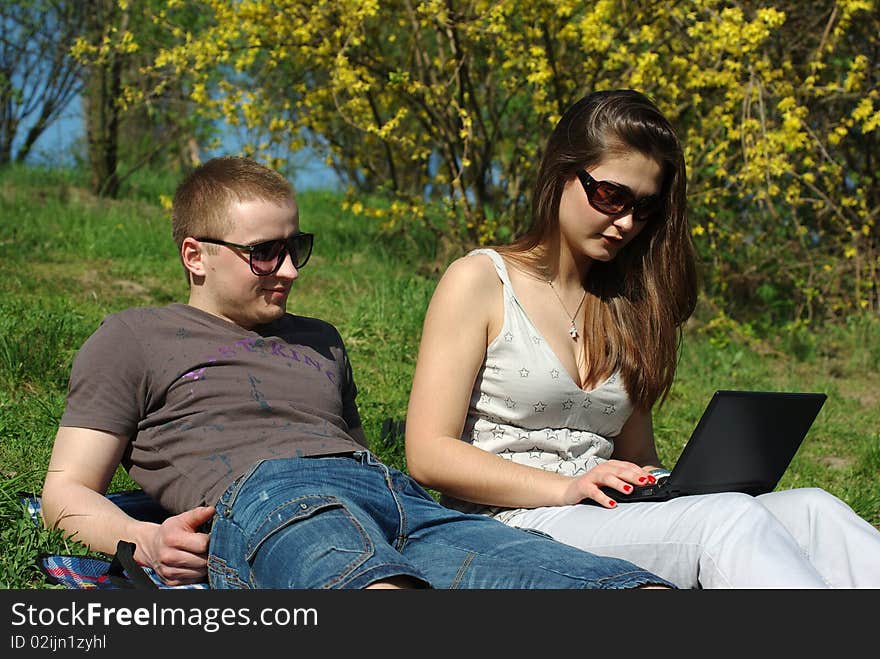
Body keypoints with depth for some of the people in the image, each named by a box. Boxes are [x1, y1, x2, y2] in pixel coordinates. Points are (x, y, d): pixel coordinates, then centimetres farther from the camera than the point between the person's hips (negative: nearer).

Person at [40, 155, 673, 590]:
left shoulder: (321, 341, 37)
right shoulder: (134, 337, 22)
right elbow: (66, 491, 17)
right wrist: (144, 541, -7)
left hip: (397, 495, 5)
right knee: (349, 558, -44)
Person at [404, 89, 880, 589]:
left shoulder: (625, 305, 20)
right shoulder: (480, 280, 2)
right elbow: (428, 454, -6)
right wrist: (566, 487, -17)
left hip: (610, 523, 6)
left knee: (809, 510, -23)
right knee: (731, 520, -33)